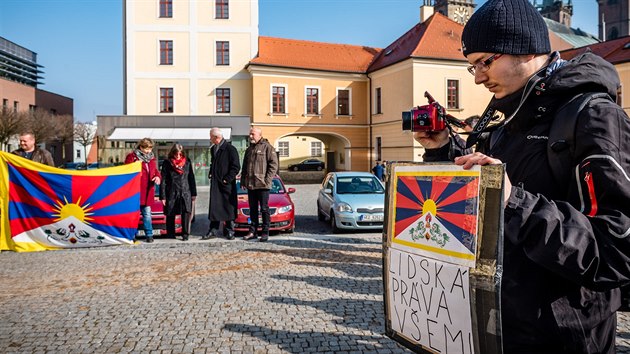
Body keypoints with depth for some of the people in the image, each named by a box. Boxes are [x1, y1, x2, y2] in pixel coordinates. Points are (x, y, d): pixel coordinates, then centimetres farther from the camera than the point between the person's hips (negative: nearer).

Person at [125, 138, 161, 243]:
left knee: (147, 213, 9)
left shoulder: (151, 158, 15)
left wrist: (157, 177, 0)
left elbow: (155, 170, 21)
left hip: (148, 190, 5)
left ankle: (149, 234, 15)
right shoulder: (132, 156, -3)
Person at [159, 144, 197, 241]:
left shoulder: (187, 162, 7)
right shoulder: (167, 163, 1)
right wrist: (162, 196, -3)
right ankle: (171, 234, 20)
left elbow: (191, 178, 11)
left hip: (185, 193, 1)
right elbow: (163, 180, 1)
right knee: (170, 215, 5)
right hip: (171, 193, -1)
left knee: (186, 212, -12)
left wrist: (193, 193, 9)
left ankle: (185, 234, -3)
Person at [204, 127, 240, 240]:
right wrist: (210, 174, 12)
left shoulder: (230, 149, -10)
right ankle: (213, 230, 12)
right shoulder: (213, 149, 14)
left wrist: (227, 179, -15)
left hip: (226, 184, -7)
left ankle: (229, 231, 11)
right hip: (215, 183, 7)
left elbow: (236, 167, -12)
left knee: (228, 207, 2)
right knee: (214, 207, 6)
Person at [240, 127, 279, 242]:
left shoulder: (267, 147, -3)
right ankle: (253, 231, 17)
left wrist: (267, 180, -14)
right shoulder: (249, 149, 19)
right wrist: (243, 181, 14)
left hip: (262, 185, -6)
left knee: (264, 209, -2)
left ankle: (265, 232, 4)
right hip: (250, 185, 7)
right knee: (253, 209, 11)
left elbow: (273, 165, -9)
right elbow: (244, 167, 23)